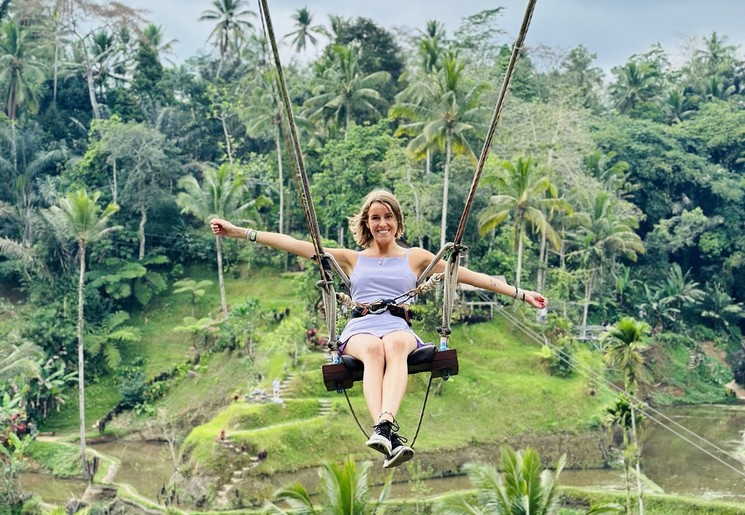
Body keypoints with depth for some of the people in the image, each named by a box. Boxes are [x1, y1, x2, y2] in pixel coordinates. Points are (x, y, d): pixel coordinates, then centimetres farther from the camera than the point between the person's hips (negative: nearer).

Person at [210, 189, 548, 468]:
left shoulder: (415, 257, 23)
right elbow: (292, 244, 19)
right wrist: (239, 232, 13)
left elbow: (470, 276, 19)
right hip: (360, 329, 0)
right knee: (373, 348, -38)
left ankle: (384, 425, -62)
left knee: (395, 344, -39)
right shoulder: (352, 259, 24)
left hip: (398, 327, 0)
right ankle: (389, 434, -60)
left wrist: (520, 294, 12)